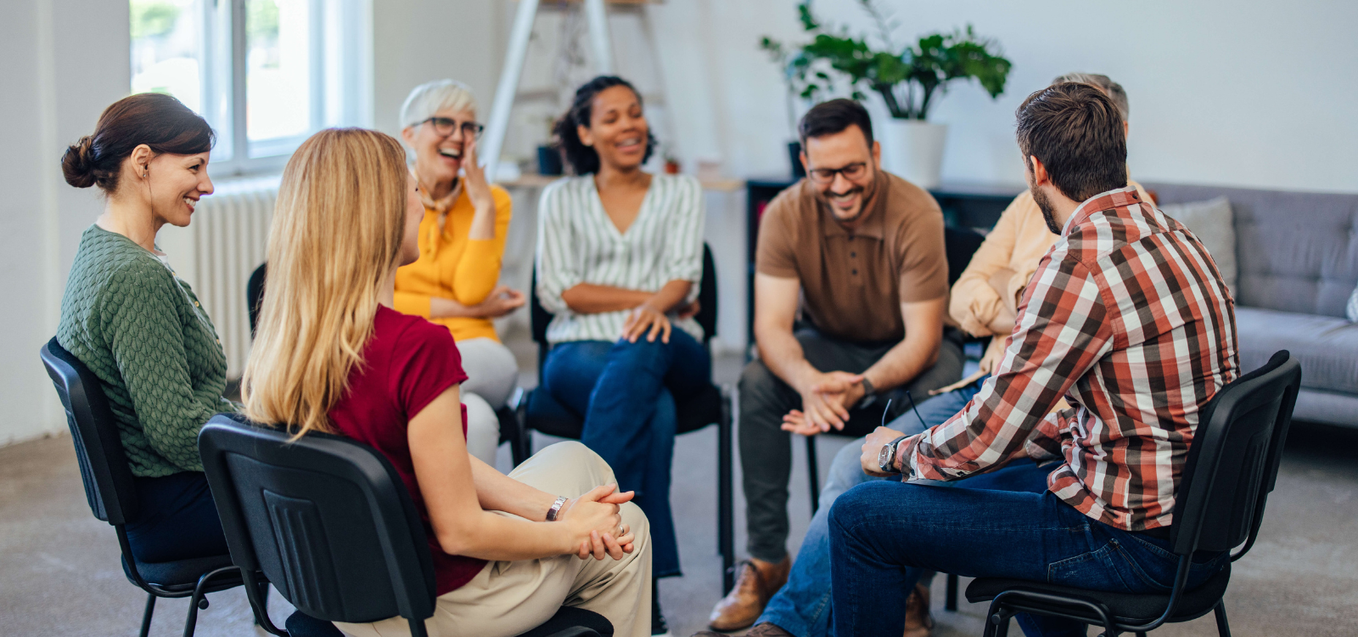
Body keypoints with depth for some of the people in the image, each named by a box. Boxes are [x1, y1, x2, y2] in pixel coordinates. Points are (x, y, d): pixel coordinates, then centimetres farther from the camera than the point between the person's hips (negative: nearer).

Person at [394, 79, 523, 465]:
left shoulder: (491, 201, 11)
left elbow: (472, 290, -3)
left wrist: (484, 206, -5)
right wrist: (467, 310, -5)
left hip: (476, 358, 2)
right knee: (473, 417, -36)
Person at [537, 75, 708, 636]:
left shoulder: (680, 191, 18)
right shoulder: (561, 198, 17)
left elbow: (683, 280, 2)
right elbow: (556, 291, 3)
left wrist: (657, 306, -22)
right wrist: (645, 295, -5)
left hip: (668, 348, 1)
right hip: (581, 351, -1)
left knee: (640, 354, -40)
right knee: (654, 409, -37)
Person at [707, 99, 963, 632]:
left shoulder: (916, 215, -25)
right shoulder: (786, 215, -18)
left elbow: (921, 338, -26)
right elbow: (771, 325, -23)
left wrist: (861, 387, -46)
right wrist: (809, 380, -46)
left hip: (906, 352, -2)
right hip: (829, 344, 2)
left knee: (935, 393, -36)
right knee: (757, 382, -27)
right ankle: (766, 563, -17)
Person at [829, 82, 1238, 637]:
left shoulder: (1079, 263, -22)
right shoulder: (1173, 237, 7)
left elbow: (985, 436, -19)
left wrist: (895, 453, 1)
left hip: (1132, 539, -10)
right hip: (1193, 520, 10)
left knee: (860, 516, -5)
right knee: (1016, 468, 38)